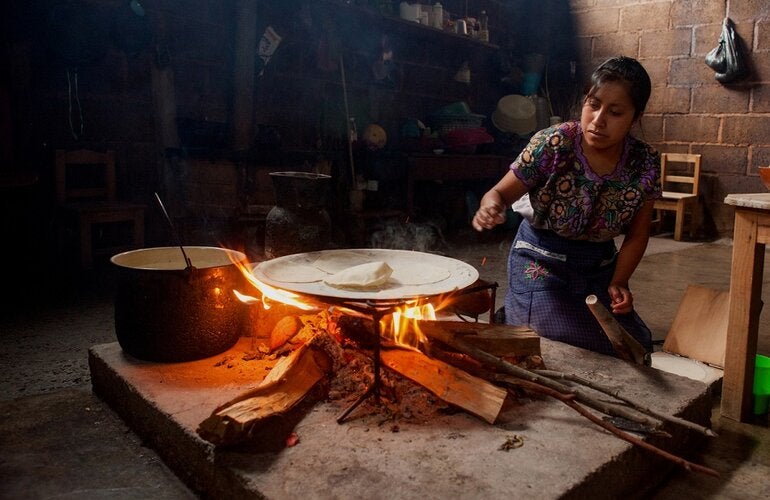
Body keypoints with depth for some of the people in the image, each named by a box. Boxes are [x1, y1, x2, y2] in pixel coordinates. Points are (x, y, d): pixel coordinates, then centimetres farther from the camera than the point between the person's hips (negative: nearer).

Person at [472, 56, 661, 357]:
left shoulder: (645, 162, -11)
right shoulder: (553, 145, -22)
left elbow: (636, 236, 0)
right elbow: (501, 193, -13)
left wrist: (618, 283, -12)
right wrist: (491, 207, -36)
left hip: (599, 267, 5)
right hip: (542, 262, -4)